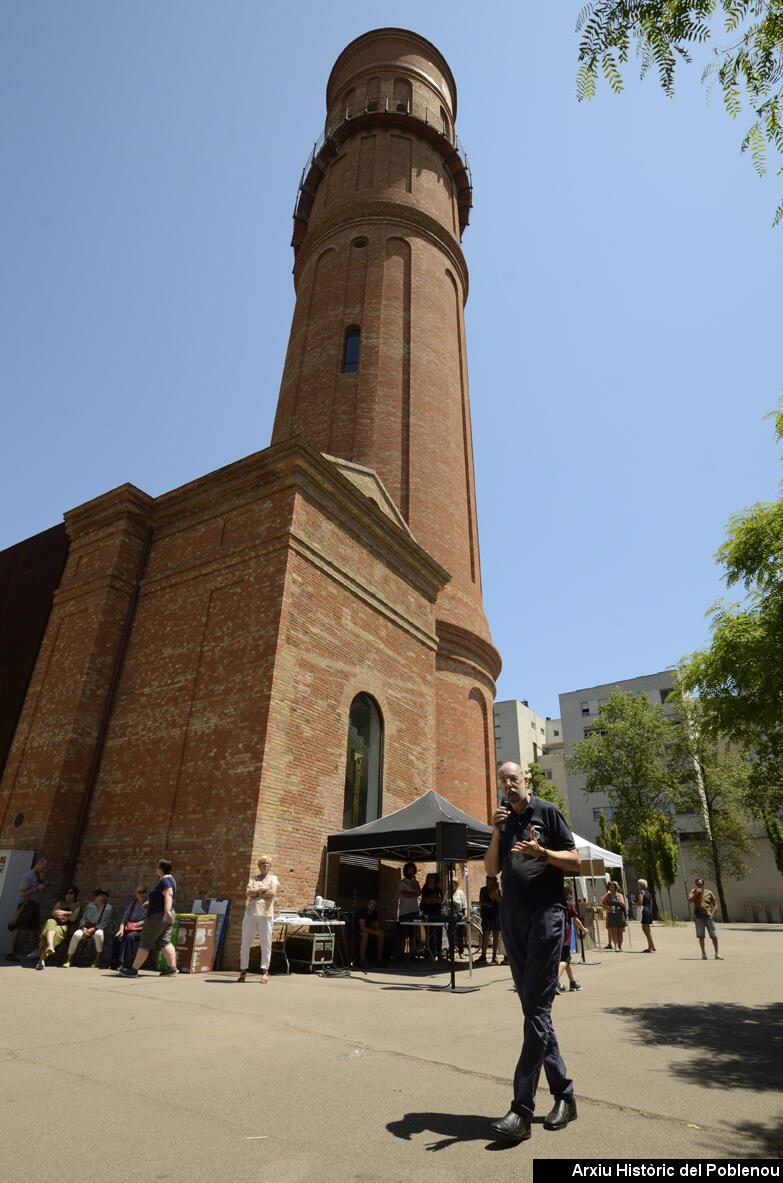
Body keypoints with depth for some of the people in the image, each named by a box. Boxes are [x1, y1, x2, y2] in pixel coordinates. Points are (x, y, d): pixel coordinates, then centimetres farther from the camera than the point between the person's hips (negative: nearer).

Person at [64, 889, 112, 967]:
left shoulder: (108, 907, 3)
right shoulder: (90, 905, 11)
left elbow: (104, 923, -4)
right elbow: (83, 918, 7)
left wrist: (92, 929, -18)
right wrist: (84, 929, -13)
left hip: (98, 928, -2)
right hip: (86, 927, 2)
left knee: (99, 934, -37)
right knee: (77, 934, -31)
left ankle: (97, 960, -20)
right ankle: (68, 960, -18)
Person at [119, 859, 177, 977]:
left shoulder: (164, 880, -17)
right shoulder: (170, 879, 16)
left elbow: (168, 894, -32)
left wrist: (167, 910, -43)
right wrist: (150, 901, 40)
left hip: (158, 916, -9)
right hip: (166, 917, 9)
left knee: (145, 943, 1)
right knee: (164, 942, 8)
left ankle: (134, 969, 9)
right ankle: (172, 967, 1)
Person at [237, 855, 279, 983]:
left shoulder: (273, 878, 10)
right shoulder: (253, 879, 15)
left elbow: (273, 893, -8)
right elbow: (247, 892, -2)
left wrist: (256, 893, -3)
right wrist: (263, 889, -8)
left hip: (266, 914, -2)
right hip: (250, 914, 2)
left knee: (265, 943, -2)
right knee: (245, 942, 3)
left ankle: (264, 971, 5)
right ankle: (243, 971, 13)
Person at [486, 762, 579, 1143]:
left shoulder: (547, 812, -3)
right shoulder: (504, 821, 13)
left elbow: (574, 862, -4)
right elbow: (491, 869, 8)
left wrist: (541, 851, -21)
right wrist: (496, 833, -7)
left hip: (545, 915, -6)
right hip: (511, 918, 6)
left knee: (537, 1009, -7)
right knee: (533, 1009, 11)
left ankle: (522, 1111, -3)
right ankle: (563, 1095, 25)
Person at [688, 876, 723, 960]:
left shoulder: (709, 893, 7)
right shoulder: (693, 892, 6)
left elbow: (715, 905, 9)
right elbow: (689, 901, -7)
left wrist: (712, 914, -5)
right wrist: (696, 893, -17)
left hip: (708, 916, 1)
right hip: (699, 917, -1)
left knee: (714, 936, 0)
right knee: (701, 936, 1)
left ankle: (717, 954, 13)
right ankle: (703, 954, 11)